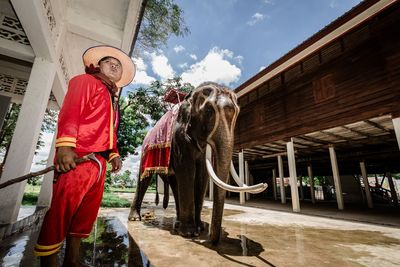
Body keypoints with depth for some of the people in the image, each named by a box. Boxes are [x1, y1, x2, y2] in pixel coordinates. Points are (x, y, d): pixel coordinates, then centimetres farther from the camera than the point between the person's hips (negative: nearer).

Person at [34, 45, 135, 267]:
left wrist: (113, 154, 8)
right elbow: (70, 112, -11)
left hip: (98, 162, 9)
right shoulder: (85, 81, 6)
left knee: (86, 214, 13)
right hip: (76, 158, -8)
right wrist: (65, 146, -23)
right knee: (60, 213, -4)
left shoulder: (112, 100, 27)